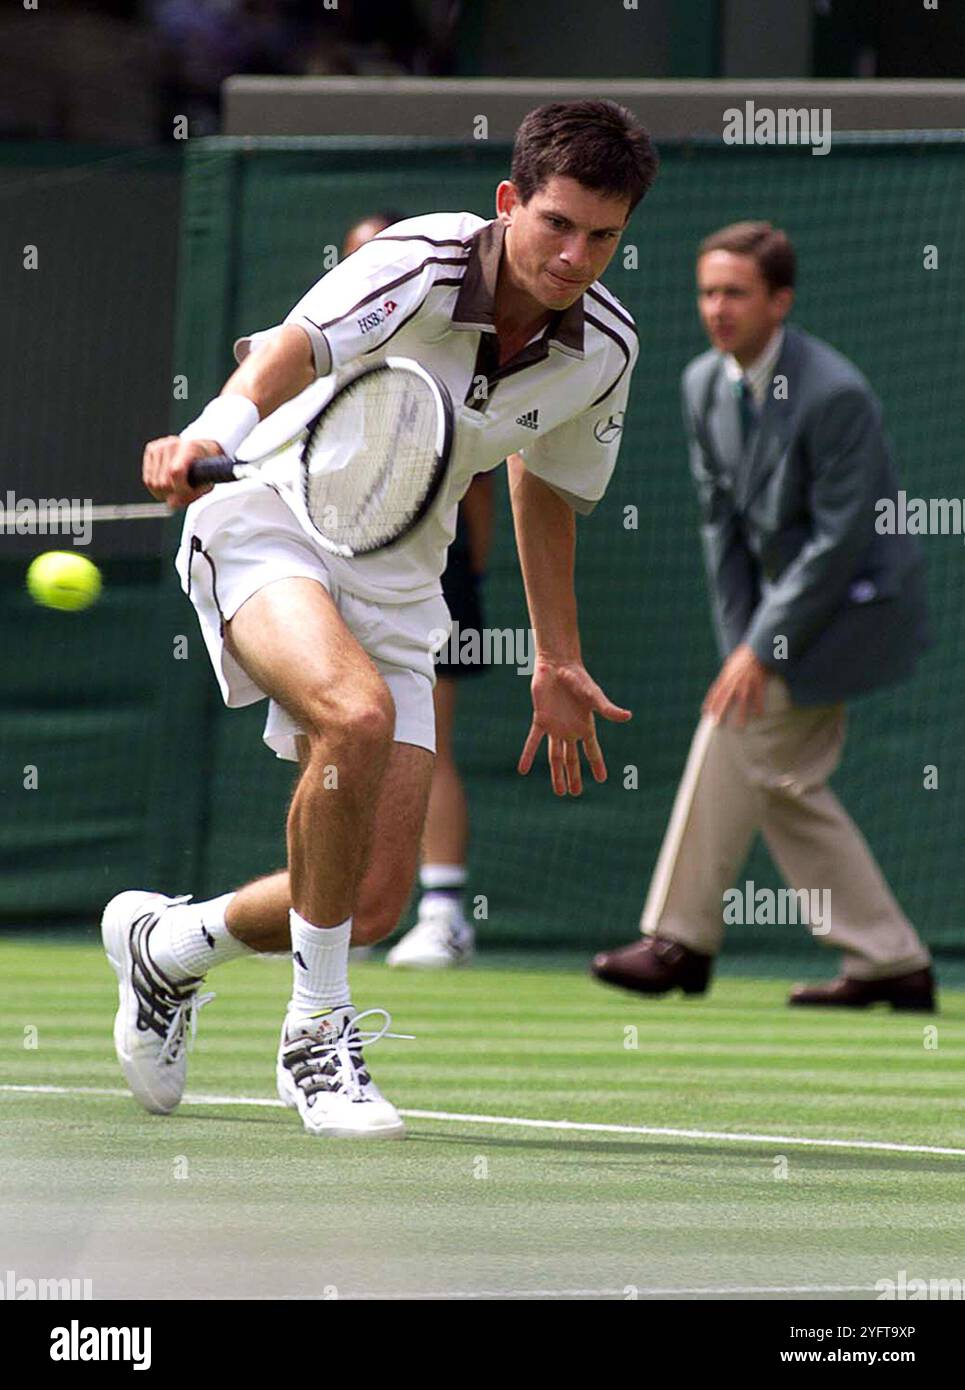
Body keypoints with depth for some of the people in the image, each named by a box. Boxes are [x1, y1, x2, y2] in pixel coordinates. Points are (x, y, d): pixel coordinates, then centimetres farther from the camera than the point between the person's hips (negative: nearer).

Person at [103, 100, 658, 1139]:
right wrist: (213, 432, -61)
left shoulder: (603, 350, -4)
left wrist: (558, 662, 20)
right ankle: (316, 1029, -19)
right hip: (266, 520, -6)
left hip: (395, 578, 6)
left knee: (374, 907, -1)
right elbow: (290, 356, -39)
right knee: (358, 714, -37)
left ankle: (165, 946, 31)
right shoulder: (419, 264, -23)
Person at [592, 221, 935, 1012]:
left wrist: (763, 650, -22)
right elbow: (722, 522, 6)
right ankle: (891, 962, 12)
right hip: (782, 604, 8)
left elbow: (841, 538, -23)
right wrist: (741, 644, -2)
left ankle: (682, 940, -2)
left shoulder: (835, 395, -24)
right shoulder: (704, 386, 0)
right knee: (786, 783, 7)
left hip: (852, 602, -8)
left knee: (731, 742, -12)